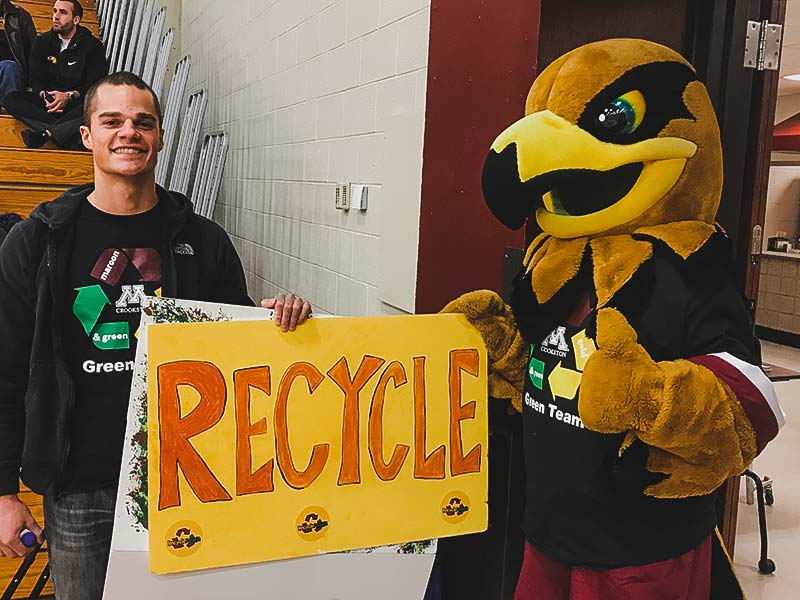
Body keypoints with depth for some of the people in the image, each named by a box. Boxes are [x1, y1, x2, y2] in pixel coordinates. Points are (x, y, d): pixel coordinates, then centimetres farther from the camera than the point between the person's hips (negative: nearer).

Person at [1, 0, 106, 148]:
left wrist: (69, 96, -23)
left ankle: (45, 132, -39)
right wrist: (44, 95, -15)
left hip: (77, 102, -3)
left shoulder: (93, 46, 0)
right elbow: (36, 79, 9)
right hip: (48, 101, 4)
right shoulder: (43, 42, 11)